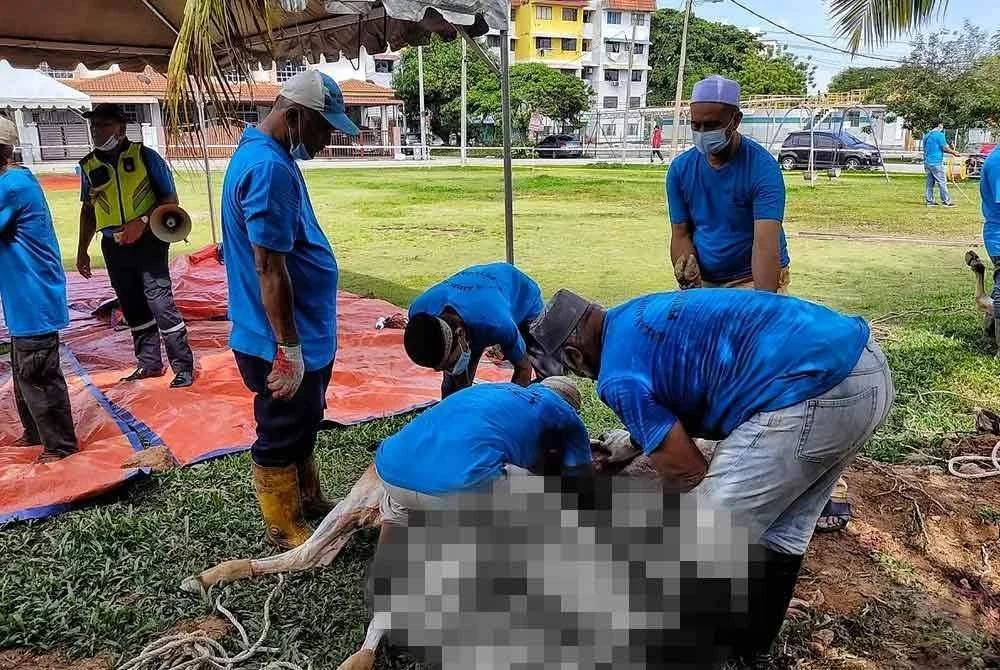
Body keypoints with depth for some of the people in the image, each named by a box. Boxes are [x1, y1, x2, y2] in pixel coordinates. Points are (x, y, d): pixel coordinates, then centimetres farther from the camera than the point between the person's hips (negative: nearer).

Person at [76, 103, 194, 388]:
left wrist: (142, 221, -19)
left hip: (148, 242, -5)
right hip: (113, 247, 5)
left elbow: (170, 200, -5)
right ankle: (149, 363, 24)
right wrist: (82, 250, 18)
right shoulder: (89, 165, 7)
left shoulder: (145, 156, -6)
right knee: (133, 309, 12)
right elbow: (88, 209, 18)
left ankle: (183, 367, 0)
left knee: (161, 304, -9)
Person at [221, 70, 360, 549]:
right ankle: (285, 527, 26)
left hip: (307, 332, 10)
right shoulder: (268, 168, -24)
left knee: (304, 424, 24)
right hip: (284, 342, -10)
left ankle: (307, 499, 42)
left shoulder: (269, 156, 9)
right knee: (282, 434, 8)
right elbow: (269, 268, -26)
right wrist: (289, 349, -22)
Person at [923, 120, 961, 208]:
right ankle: (946, 201, -1)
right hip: (936, 162, -8)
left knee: (930, 182, 10)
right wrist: (954, 152, 5)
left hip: (927, 162, 8)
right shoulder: (939, 135, -10)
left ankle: (929, 201, 10)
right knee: (942, 182, -3)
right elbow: (945, 148, -11)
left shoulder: (927, 135, 14)